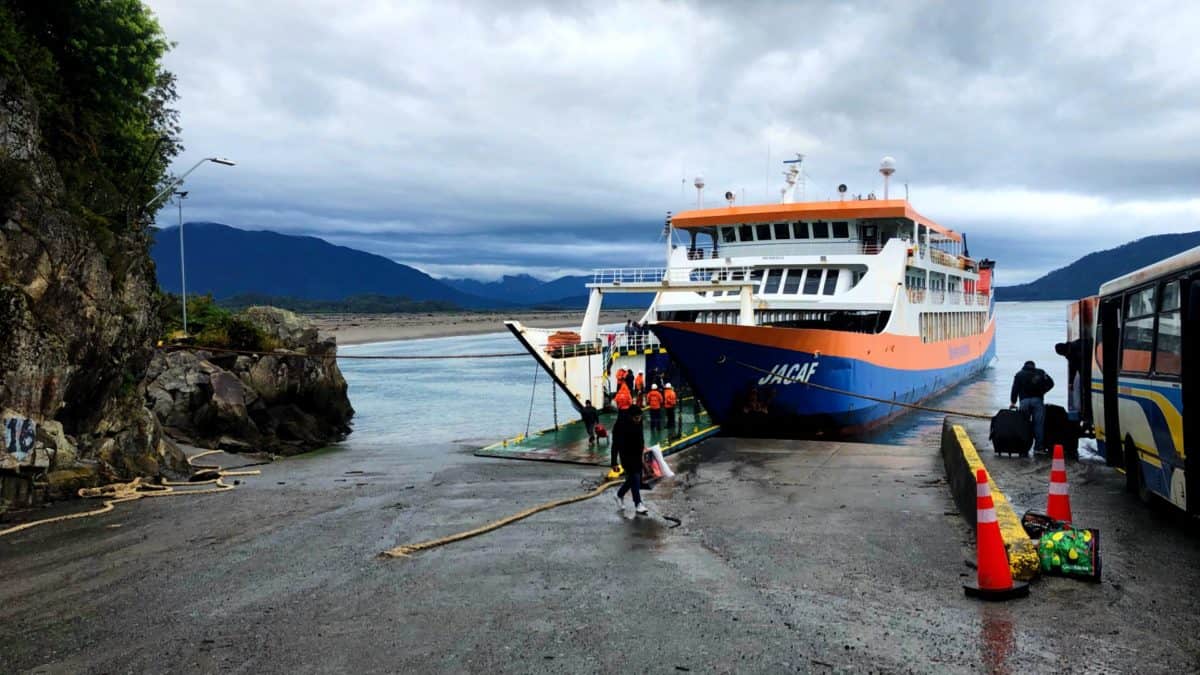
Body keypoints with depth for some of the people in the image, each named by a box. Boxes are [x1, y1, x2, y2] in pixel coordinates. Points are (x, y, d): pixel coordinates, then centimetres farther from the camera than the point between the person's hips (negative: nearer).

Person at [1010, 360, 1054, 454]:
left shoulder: (1019, 374, 16)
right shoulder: (1040, 372, 17)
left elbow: (1015, 389, 7)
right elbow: (1050, 383, 6)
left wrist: (1013, 402, 8)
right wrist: (1041, 391, 14)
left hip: (1024, 401, 0)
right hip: (1037, 400, 0)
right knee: (1038, 424, 0)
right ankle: (1038, 447, -4)